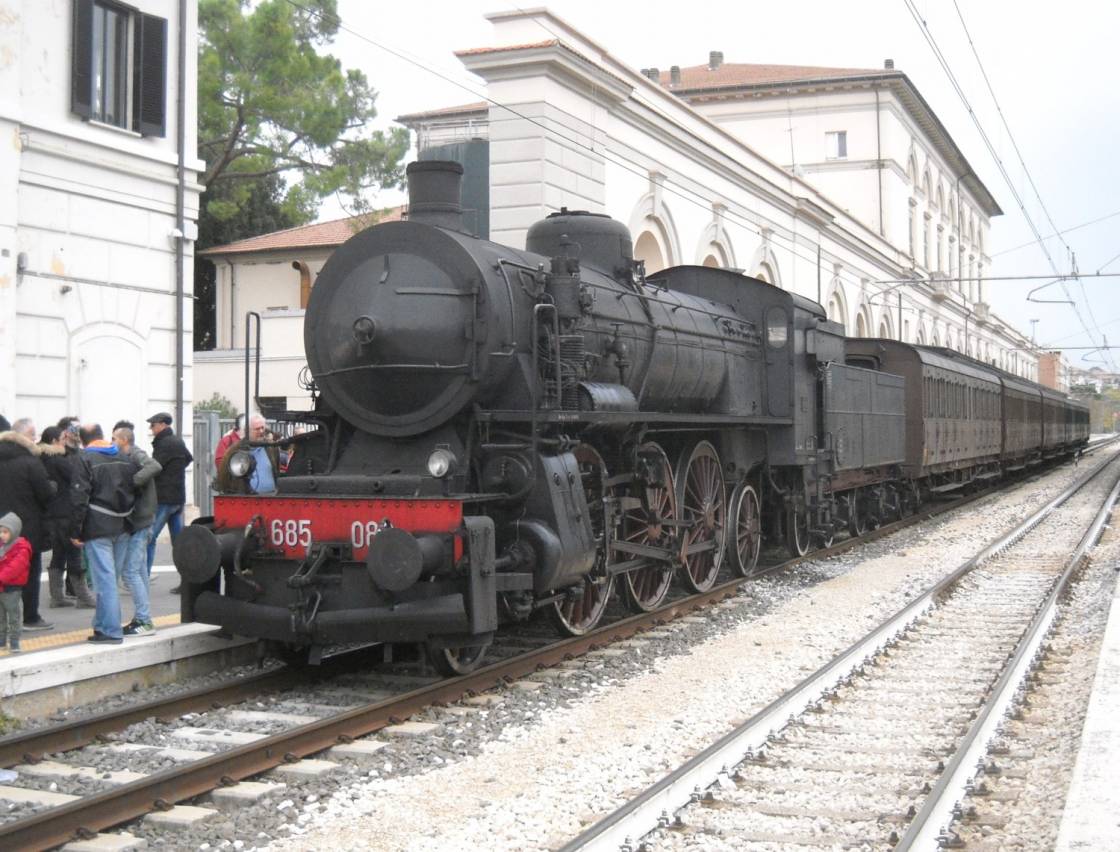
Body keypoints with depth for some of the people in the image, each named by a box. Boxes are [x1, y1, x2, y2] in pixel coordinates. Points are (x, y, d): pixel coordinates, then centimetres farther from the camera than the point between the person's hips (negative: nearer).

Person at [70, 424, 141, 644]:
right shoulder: (127, 458, 11)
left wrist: (75, 531, -7)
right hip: (123, 527, 6)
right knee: (109, 577, 16)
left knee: (105, 579, -5)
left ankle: (111, 631, -5)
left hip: (98, 528, -6)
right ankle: (103, 624, 24)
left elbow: (80, 497, -11)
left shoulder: (85, 459, -6)